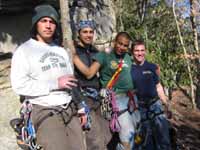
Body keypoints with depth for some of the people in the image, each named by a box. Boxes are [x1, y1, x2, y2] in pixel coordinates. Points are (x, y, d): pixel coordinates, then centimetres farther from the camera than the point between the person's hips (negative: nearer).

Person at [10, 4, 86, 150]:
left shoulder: (61, 51, 16)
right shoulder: (24, 51, -4)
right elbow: (19, 85, -17)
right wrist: (56, 84, -15)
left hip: (69, 109, 6)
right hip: (45, 112, -5)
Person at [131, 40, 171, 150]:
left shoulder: (152, 67, 3)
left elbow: (158, 86, 10)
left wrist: (166, 104, 9)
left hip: (155, 104, 1)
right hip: (140, 107, -1)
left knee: (163, 136, -7)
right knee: (147, 139, 9)